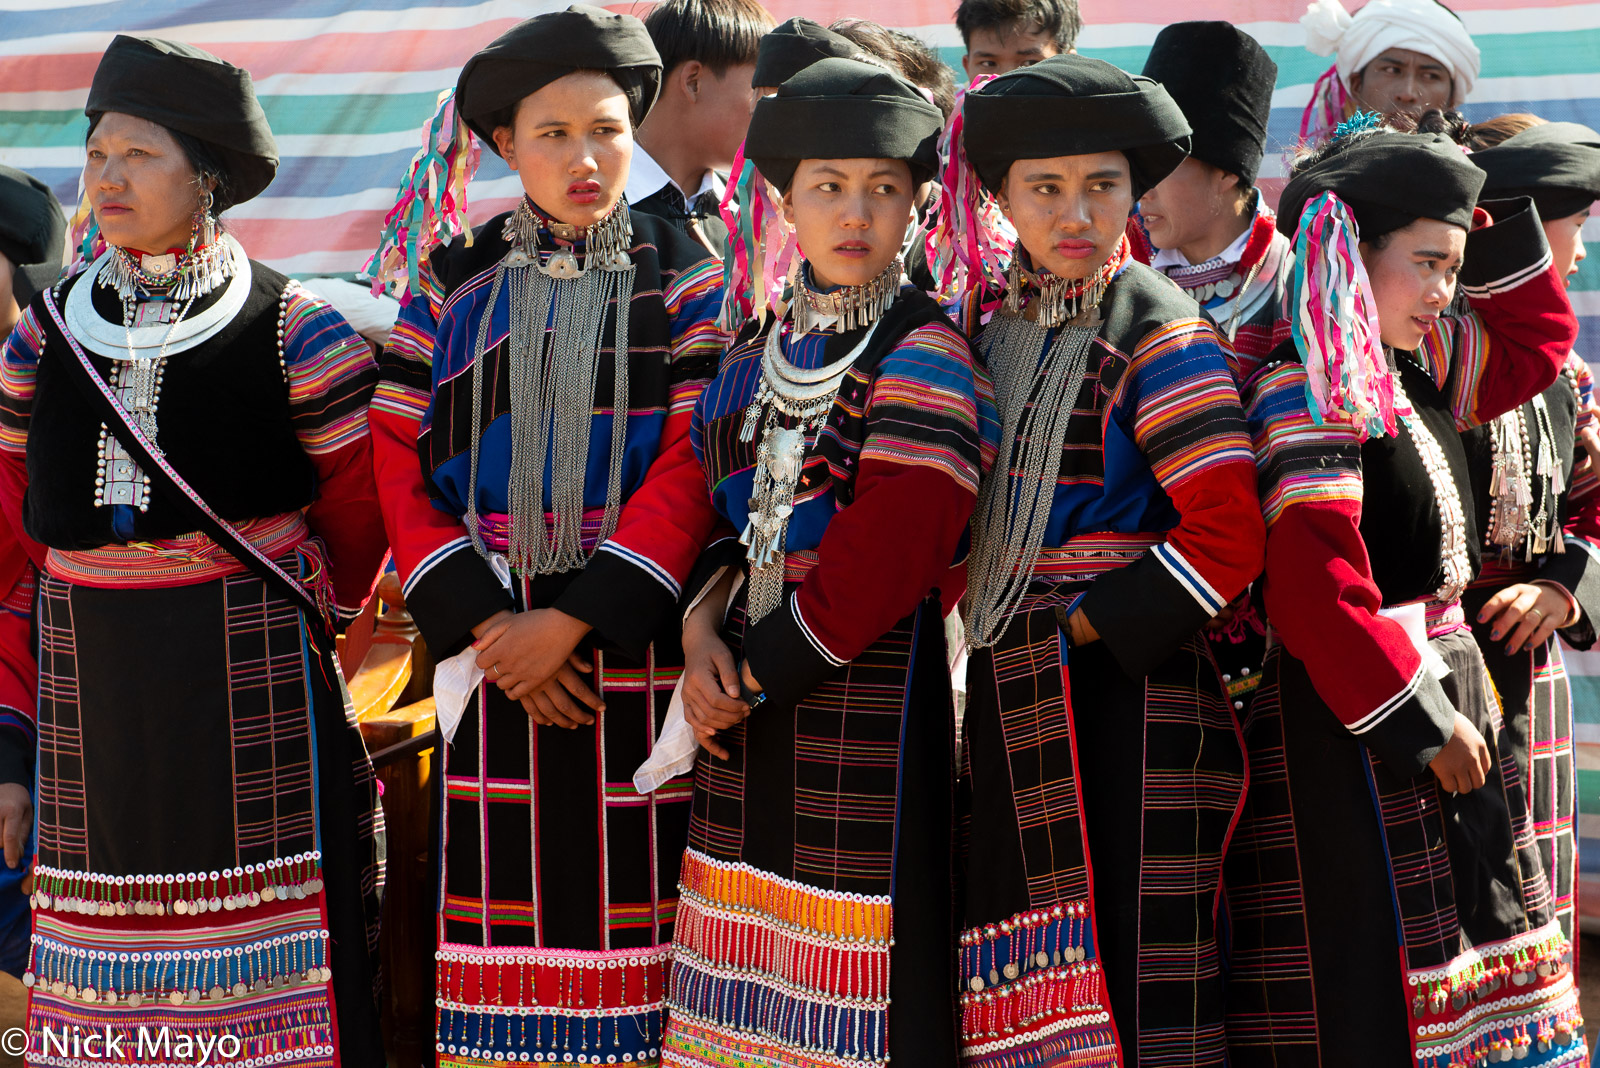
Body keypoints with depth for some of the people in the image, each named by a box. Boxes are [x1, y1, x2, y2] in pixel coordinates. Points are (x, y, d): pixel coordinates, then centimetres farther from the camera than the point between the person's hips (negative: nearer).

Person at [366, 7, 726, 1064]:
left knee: (633, 885, -3)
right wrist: (484, 624, -9)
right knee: (507, 887, 1)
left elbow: (692, 468, -6)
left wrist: (572, 620, -15)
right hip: (497, 638, 2)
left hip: (636, 632, -2)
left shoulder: (681, 278, 3)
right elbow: (400, 465, 4)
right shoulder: (453, 282, 9)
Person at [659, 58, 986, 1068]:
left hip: (871, 687, -6)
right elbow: (709, 490, 15)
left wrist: (760, 672, -10)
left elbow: (884, 558, -15)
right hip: (747, 691, 7)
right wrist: (704, 626, -4)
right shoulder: (760, 343, 13)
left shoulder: (924, 356, -8)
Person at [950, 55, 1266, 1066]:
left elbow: (1227, 536, -14)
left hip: (1128, 696, -7)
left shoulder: (1160, 331, -8)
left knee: (1126, 977, -6)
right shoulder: (992, 322, 12)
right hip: (1010, 701, 7)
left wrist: (1085, 629, -13)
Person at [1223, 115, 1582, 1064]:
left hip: (1445, 696, 9)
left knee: (1481, 979, 12)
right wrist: (1423, 722, -20)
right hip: (1353, 731, -9)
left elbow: (1541, 335, 28)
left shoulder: (1415, 373, 11)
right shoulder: (1311, 389, -16)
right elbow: (1317, 587, -24)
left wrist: (1483, 218, 14)